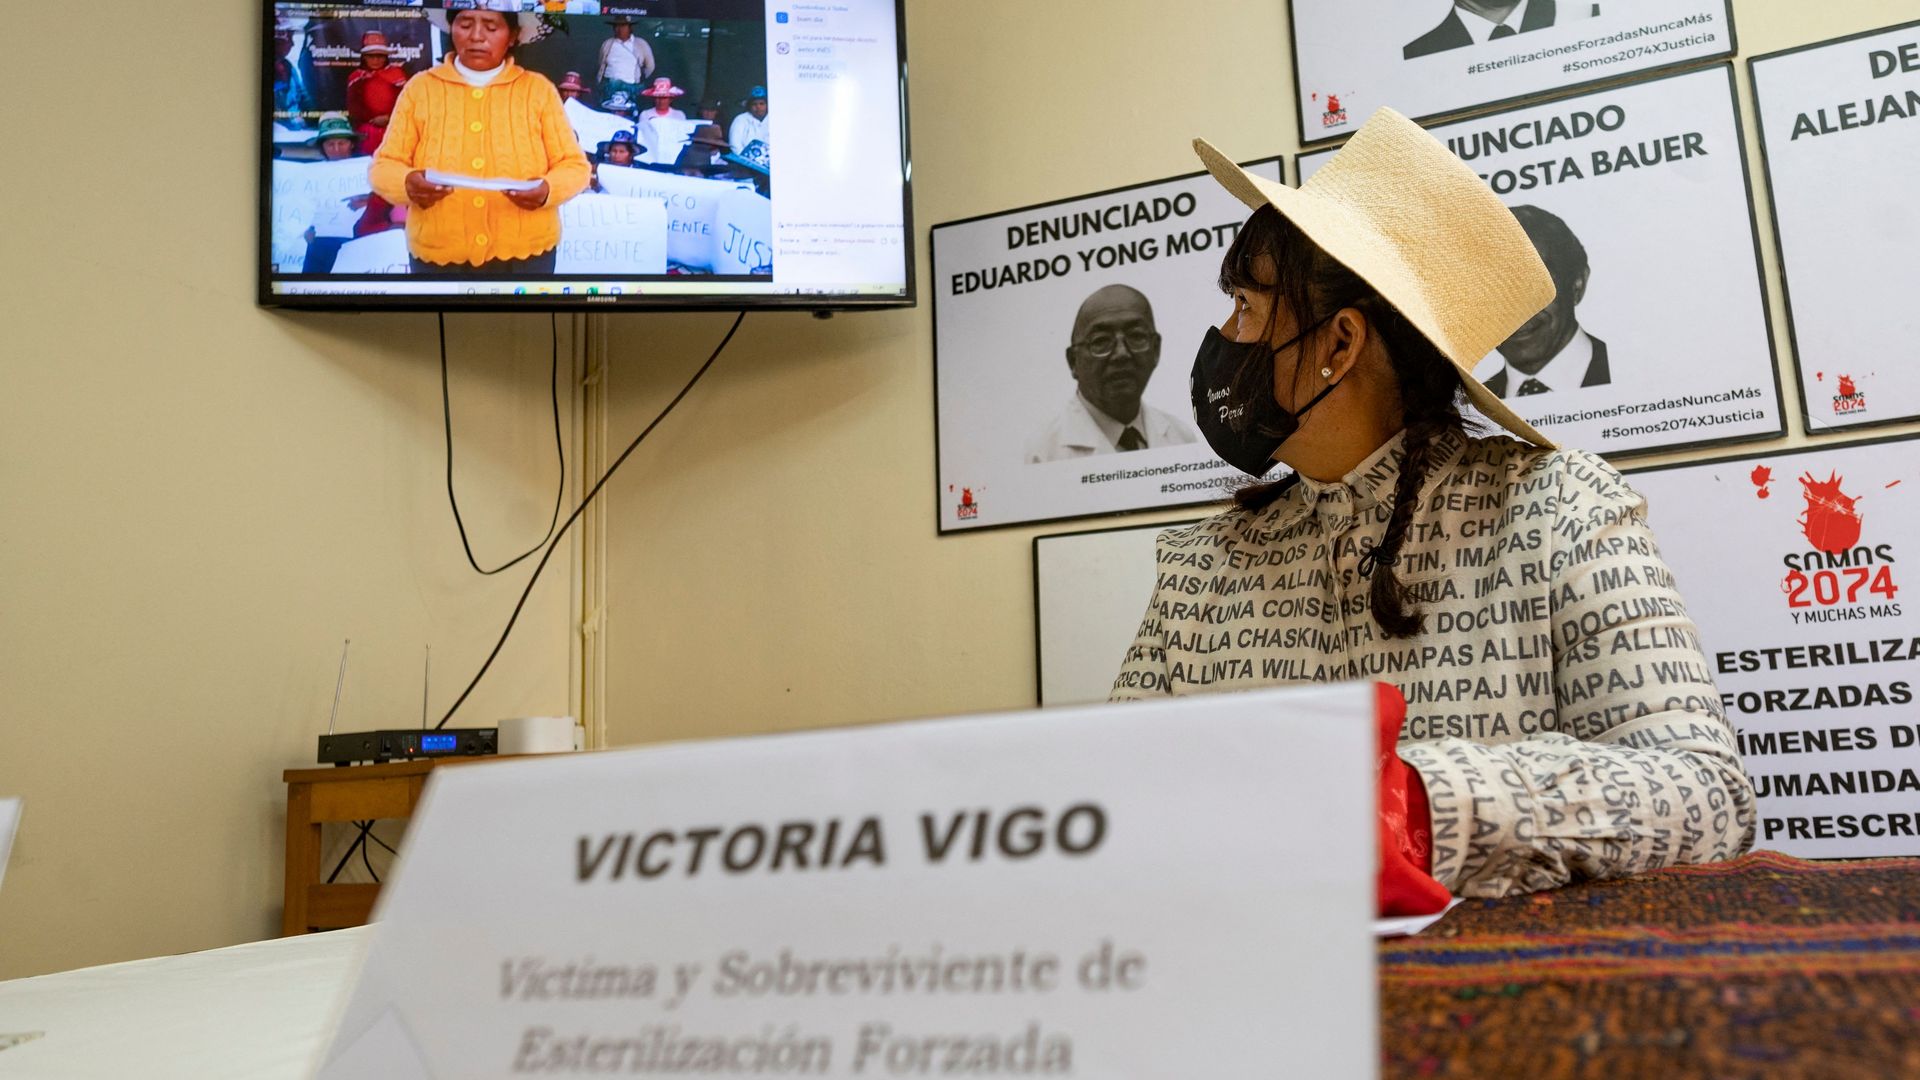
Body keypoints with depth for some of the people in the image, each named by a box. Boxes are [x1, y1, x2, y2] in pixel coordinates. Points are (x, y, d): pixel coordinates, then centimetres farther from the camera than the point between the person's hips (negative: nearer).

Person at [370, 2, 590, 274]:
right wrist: (407, 184, -20)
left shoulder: (539, 89, 4)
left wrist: (547, 190, -21)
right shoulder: (420, 87, 5)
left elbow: (574, 166, 1)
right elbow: (385, 166, 3)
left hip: (525, 256, 0)